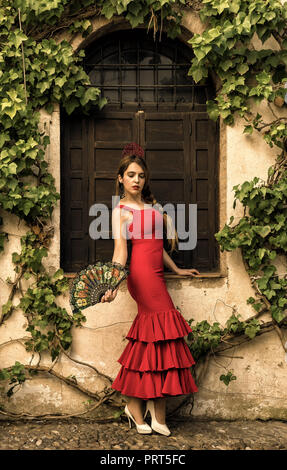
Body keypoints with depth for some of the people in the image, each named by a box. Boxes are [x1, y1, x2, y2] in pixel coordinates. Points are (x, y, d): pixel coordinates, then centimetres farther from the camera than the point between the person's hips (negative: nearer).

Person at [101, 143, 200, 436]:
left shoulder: (151, 203, 18)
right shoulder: (120, 211, -4)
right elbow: (120, 251, -13)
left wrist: (177, 269, 28)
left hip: (155, 274, 7)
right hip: (143, 274, -7)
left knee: (147, 338, 6)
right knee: (163, 333, -8)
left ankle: (135, 405, 14)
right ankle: (158, 411, 4)